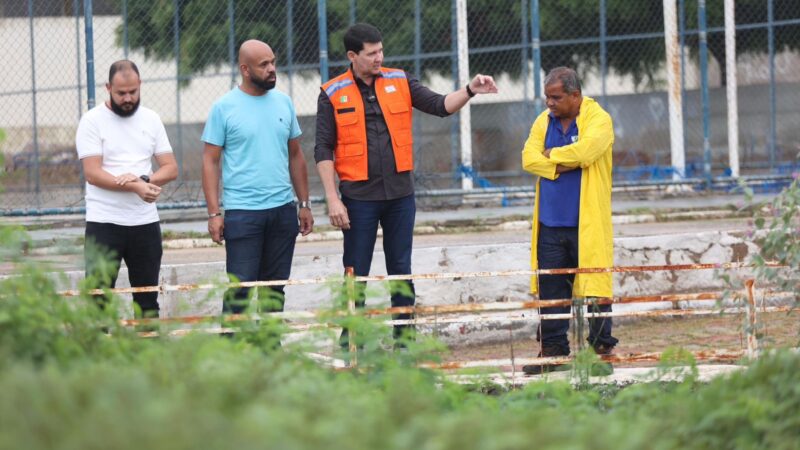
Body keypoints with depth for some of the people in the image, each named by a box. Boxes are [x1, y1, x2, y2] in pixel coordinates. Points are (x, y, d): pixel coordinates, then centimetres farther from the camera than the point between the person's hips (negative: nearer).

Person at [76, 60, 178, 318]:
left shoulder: (151, 120, 11)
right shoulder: (92, 121, -3)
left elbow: (171, 168, 8)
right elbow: (93, 174, -12)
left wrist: (144, 179, -13)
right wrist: (135, 187, -23)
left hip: (145, 222, 4)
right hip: (104, 222, -4)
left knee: (147, 299, 8)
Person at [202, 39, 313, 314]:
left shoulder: (283, 103, 9)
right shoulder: (224, 108, -5)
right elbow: (210, 161, -4)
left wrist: (304, 204, 12)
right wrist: (214, 213, -11)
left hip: (283, 209, 5)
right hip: (242, 211, -5)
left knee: (275, 288, 10)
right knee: (240, 289, -8)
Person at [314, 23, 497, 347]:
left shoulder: (399, 82, 6)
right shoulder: (333, 94, -3)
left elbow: (440, 106, 1)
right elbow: (323, 150, -3)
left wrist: (470, 91, -18)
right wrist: (332, 199, -9)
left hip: (400, 194, 3)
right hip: (359, 196, -3)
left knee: (401, 271, 9)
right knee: (356, 273, 2)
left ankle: (405, 339, 14)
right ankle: (351, 342, 8)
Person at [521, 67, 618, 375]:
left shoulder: (597, 119, -4)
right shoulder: (544, 121, 12)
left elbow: (584, 150, -21)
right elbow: (529, 158, 1)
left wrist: (552, 155, -6)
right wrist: (564, 166, -12)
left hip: (587, 221, -5)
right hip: (550, 222, 5)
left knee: (593, 283, -4)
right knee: (550, 288, 5)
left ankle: (601, 347, 2)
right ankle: (553, 349, 11)